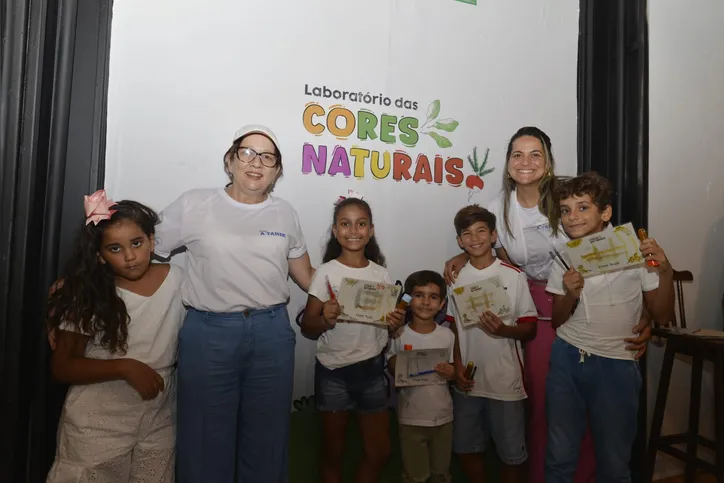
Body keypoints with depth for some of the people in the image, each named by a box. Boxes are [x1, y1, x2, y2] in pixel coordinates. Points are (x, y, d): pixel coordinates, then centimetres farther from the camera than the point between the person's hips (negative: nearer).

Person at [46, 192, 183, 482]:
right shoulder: (89, 295, -12)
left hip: (158, 423, 2)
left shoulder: (177, 280, -6)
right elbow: (62, 367, -9)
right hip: (96, 425, -2)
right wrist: (125, 367, -21)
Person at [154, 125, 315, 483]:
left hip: (272, 334, 3)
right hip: (208, 333, -2)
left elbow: (306, 275, 15)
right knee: (206, 441, 10)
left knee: (267, 438, 15)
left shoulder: (285, 214, 7)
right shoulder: (194, 205, -1)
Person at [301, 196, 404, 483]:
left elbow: (385, 328, 11)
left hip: (372, 369, 3)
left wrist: (395, 324, -10)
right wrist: (326, 319, -28)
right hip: (333, 371, -3)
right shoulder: (326, 272, -8)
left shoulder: (381, 273, 2)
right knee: (333, 453, 14)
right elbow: (307, 327, -8)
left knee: (379, 451, 14)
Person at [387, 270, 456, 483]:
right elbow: (391, 369, -3)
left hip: (442, 416, 2)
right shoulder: (400, 336, -11)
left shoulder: (448, 335, -5)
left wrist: (451, 373, -17)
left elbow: (452, 371, 4)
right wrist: (398, 366, -23)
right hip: (411, 417, -2)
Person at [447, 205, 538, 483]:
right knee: (466, 449, 15)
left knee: (512, 455, 9)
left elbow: (530, 329, -4)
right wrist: (457, 368, -3)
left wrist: (503, 329, -23)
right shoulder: (455, 278, 3)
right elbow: (453, 329, 8)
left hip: (506, 381, -3)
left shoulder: (514, 276, -6)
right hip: (468, 381, 3)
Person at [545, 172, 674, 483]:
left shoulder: (634, 249, -7)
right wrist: (570, 294, -15)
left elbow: (662, 314, -3)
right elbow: (557, 320, 5)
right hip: (567, 360, 3)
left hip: (616, 364, -2)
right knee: (559, 456, 11)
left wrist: (665, 272, -21)